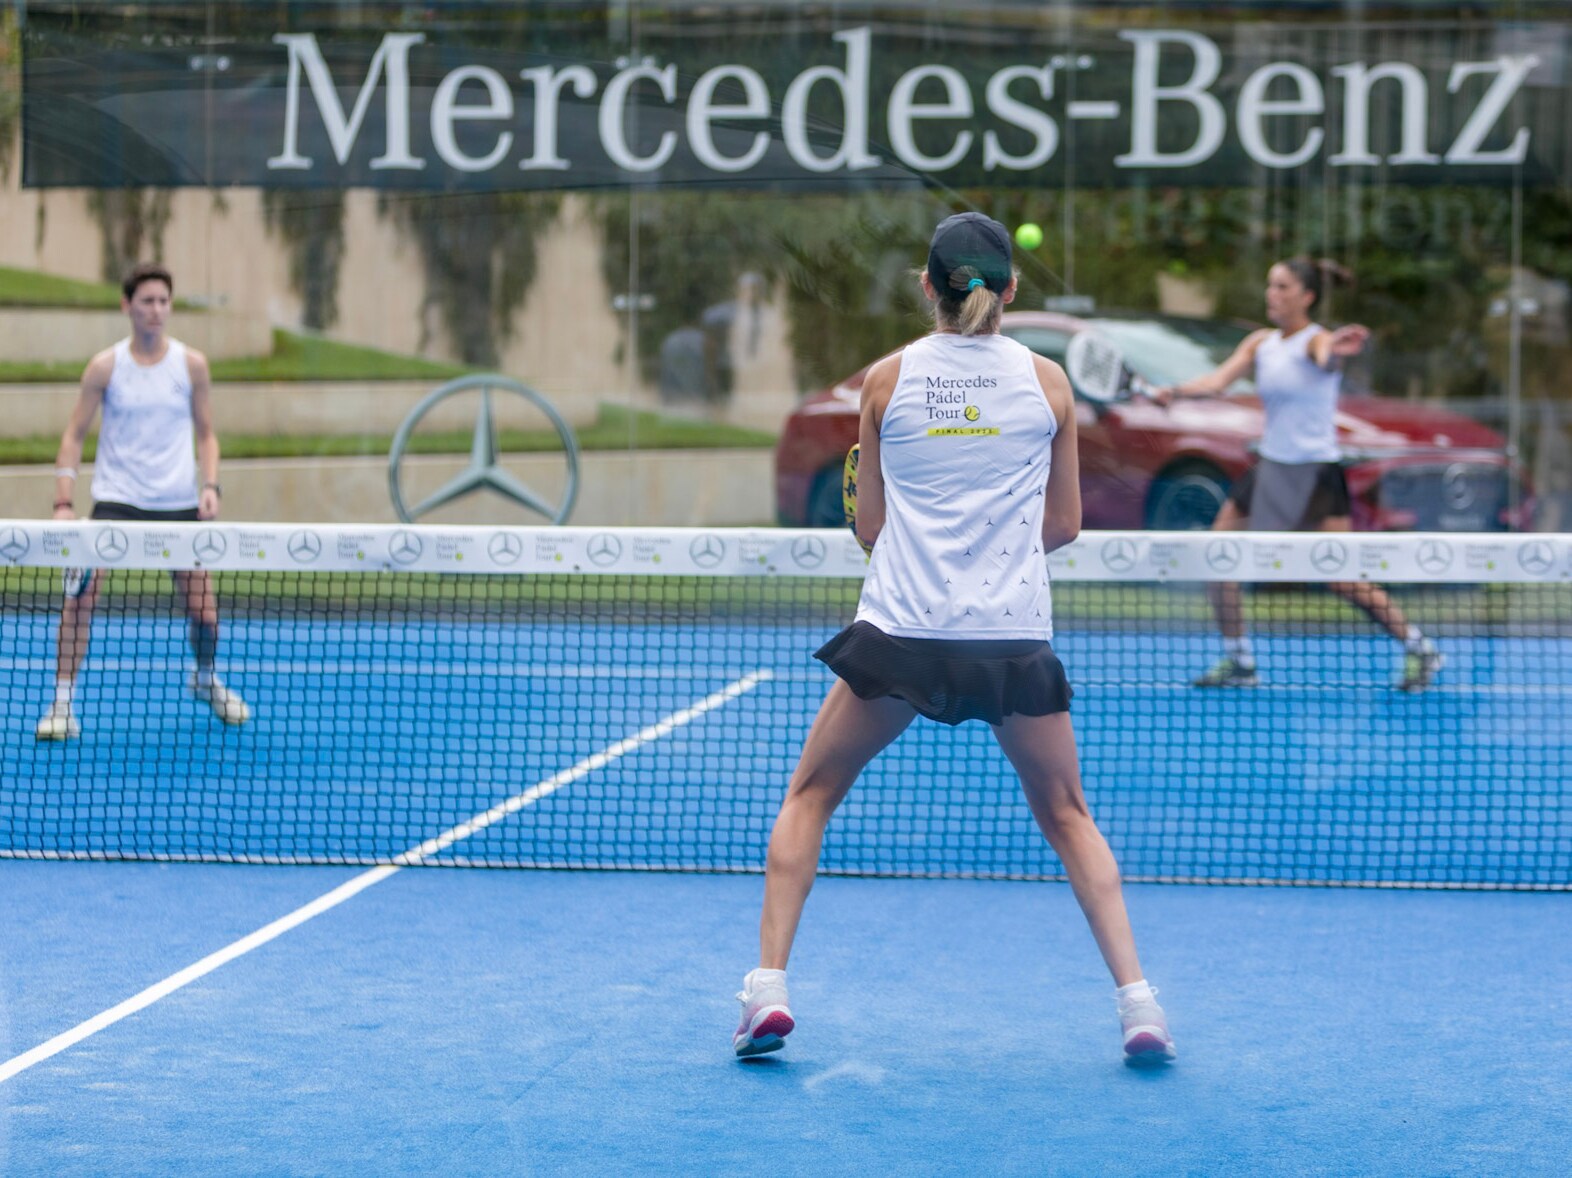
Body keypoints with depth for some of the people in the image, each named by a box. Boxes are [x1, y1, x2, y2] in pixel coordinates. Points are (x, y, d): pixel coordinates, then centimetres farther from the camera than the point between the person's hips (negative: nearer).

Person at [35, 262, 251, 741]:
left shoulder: (191, 364, 2)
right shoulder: (105, 366, -2)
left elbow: (205, 433, 10)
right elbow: (74, 435, 1)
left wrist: (210, 485, -6)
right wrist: (64, 502, -9)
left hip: (178, 504, 1)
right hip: (116, 500, -1)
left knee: (203, 611, 3)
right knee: (82, 594, -17)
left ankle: (206, 679, 34)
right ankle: (63, 702, -8)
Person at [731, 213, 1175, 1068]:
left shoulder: (887, 379, 3)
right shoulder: (1047, 382, 4)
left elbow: (870, 526, 9)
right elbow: (1063, 525, 10)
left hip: (900, 631, -1)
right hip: (1016, 637, 1)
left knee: (810, 795, 16)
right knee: (1067, 816, 17)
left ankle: (767, 988, 4)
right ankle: (1136, 999, 5)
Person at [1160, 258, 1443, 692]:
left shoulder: (1316, 340, -12)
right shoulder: (1260, 343, 9)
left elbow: (1327, 359, -37)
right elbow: (1219, 380, -1)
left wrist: (1336, 353, -61)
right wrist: (1174, 391, -19)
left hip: (1316, 472, -7)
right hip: (1270, 468, 7)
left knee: (1342, 579, -11)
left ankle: (1419, 650, 4)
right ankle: (1238, 663, 11)